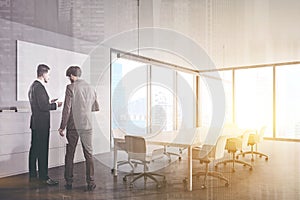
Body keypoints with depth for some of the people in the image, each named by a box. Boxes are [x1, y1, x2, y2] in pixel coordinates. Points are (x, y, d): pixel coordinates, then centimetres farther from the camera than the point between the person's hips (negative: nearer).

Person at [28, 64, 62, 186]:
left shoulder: (34, 86, 15)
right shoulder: (39, 87, -17)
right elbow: (43, 107, -21)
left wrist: (49, 103, 14)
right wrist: (55, 105, -8)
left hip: (36, 123, 11)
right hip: (41, 124, -10)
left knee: (34, 149, 14)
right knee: (42, 151, -4)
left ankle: (33, 175, 23)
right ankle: (43, 177, 3)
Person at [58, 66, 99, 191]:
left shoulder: (71, 87, -8)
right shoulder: (90, 88, 7)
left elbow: (67, 109, -11)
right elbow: (96, 107, 15)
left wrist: (62, 127, -5)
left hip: (73, 126, -3)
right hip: (87, 126, 3)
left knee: (69, 154, 10)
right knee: (88, 154, 8)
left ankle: (69, 182, 18)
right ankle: (90, 183, 10)